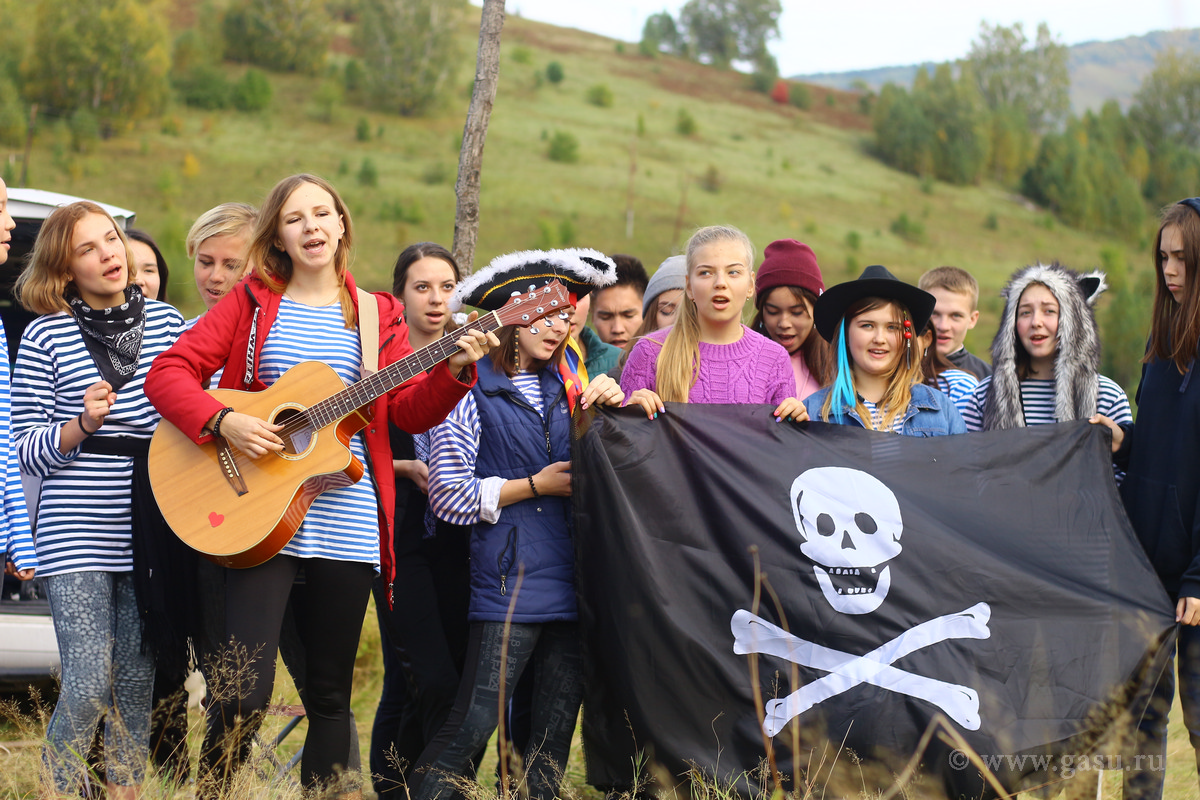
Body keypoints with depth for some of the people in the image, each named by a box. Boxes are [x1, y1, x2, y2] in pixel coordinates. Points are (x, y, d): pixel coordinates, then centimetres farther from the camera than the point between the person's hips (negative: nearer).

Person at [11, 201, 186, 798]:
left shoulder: (166, 322, 9)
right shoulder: (46, 336, 0)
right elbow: (26, 452, 0)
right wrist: (83, 425, -16)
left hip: (152, 533, 3)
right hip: (77, 536, -3)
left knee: (137, 685, 7)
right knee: (88, 686, -10)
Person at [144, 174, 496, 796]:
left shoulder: (377, 316, 13)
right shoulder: (252, 303, 7)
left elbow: (411, 411, 6)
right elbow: (167, 373, 0)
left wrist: (454, 371, -12)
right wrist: (224, 422, -15)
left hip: (346, 527, 2)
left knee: (331, 693, 8)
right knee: (244, 692, -10)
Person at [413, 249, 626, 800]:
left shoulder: (564, 388, 14)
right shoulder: (471, 391, -3)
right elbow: (448, 496, -8)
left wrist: (611, 407, 5)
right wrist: (535, 486, -6)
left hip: (569, 584, 6)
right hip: (508, 584, -6)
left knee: (555, 733, 7)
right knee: (474, 723, -10)